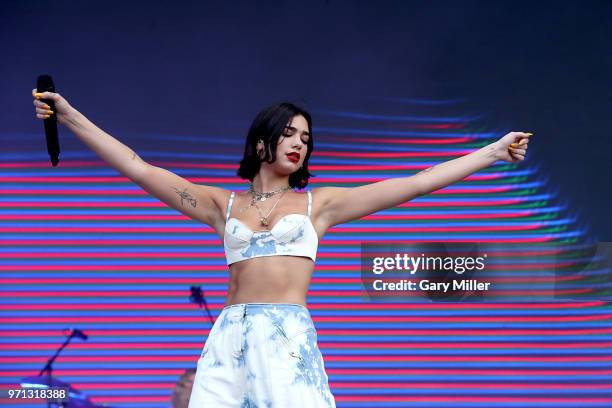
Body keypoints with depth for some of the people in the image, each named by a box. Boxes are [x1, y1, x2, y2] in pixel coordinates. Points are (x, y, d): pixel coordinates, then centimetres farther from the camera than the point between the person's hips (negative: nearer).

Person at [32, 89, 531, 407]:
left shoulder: (318, 203, 13)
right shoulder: (223, 204, 16)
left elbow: (415, 183, 11)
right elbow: (139, 169, 13)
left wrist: (493, 151, 10)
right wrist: (71, 116, 10)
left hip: (289, 338, -2)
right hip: (229, 337, 2)